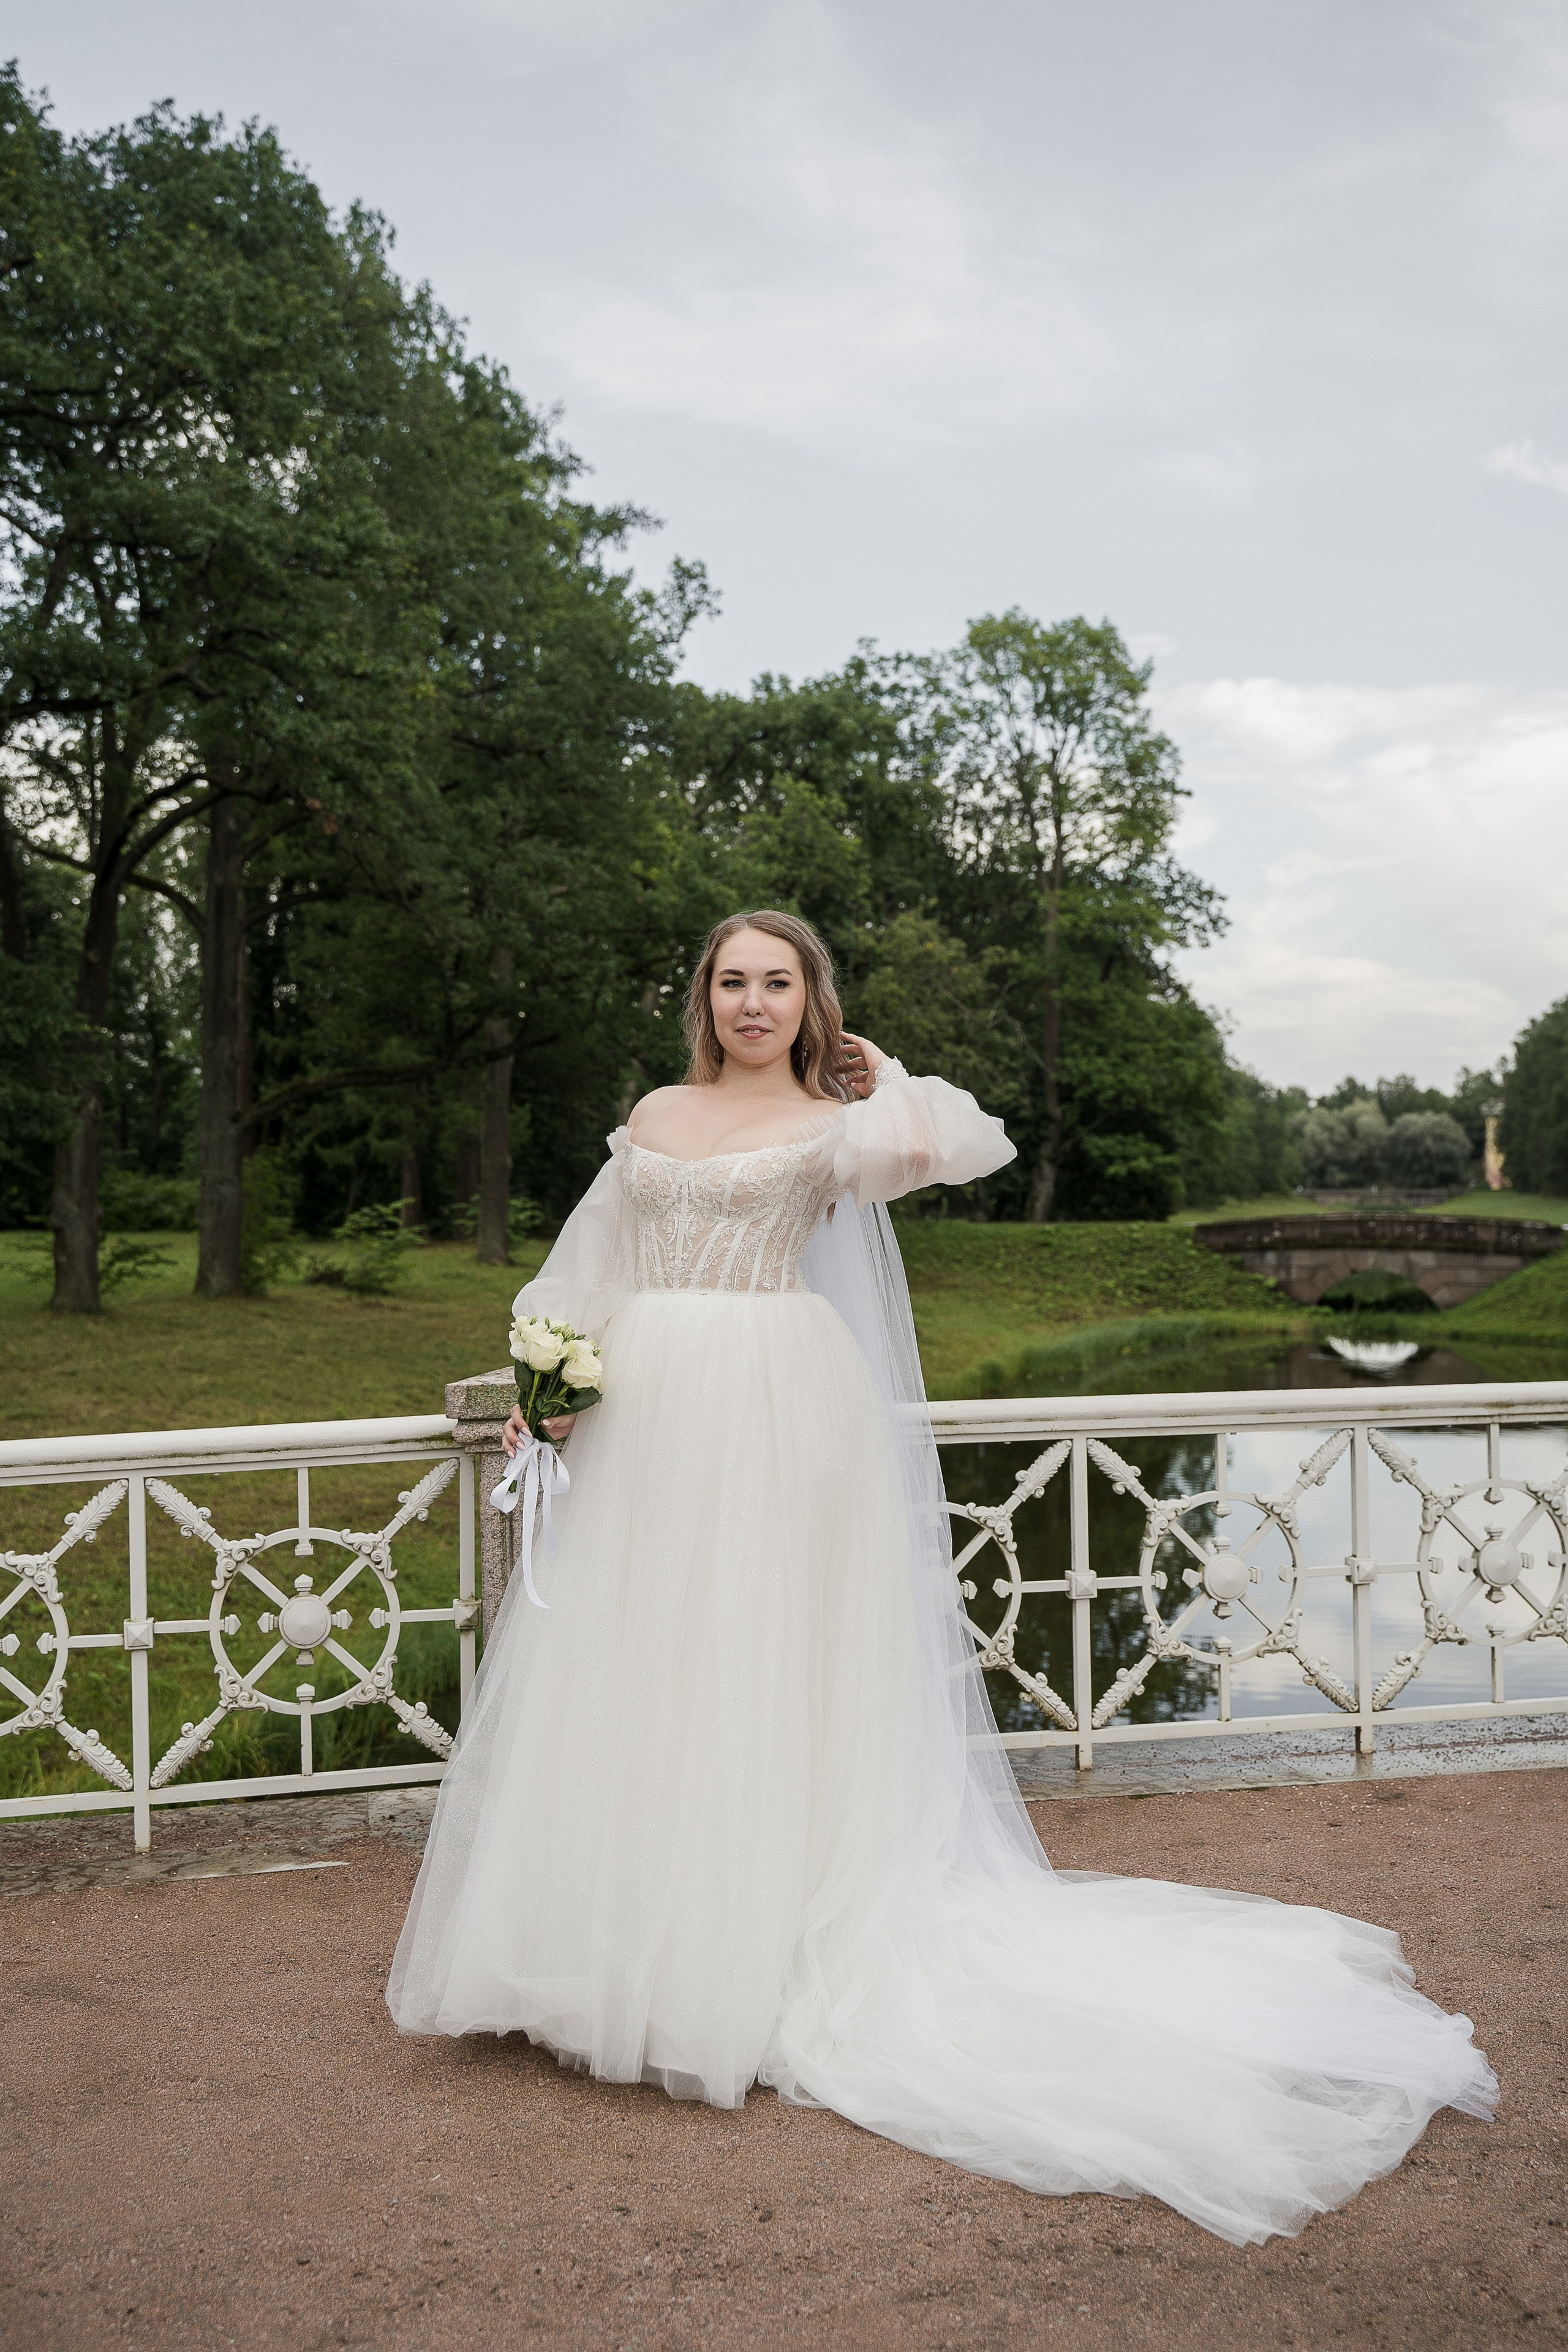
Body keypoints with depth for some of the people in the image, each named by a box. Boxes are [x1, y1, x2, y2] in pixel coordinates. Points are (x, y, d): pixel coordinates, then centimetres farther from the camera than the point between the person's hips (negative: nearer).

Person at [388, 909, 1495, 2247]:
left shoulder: (829, 1124, 1)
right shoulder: (656, 1117, 14)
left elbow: (925, 1148, -21)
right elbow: (590, 1277, 16)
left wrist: (884, 1076, -3)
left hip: (775, 1424, -5)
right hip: (648, 1421, 5)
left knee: (758, 1675, -1)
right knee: (634, 1675, 8)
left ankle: (746, 1961, 13)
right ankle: (636, 1951, 24)